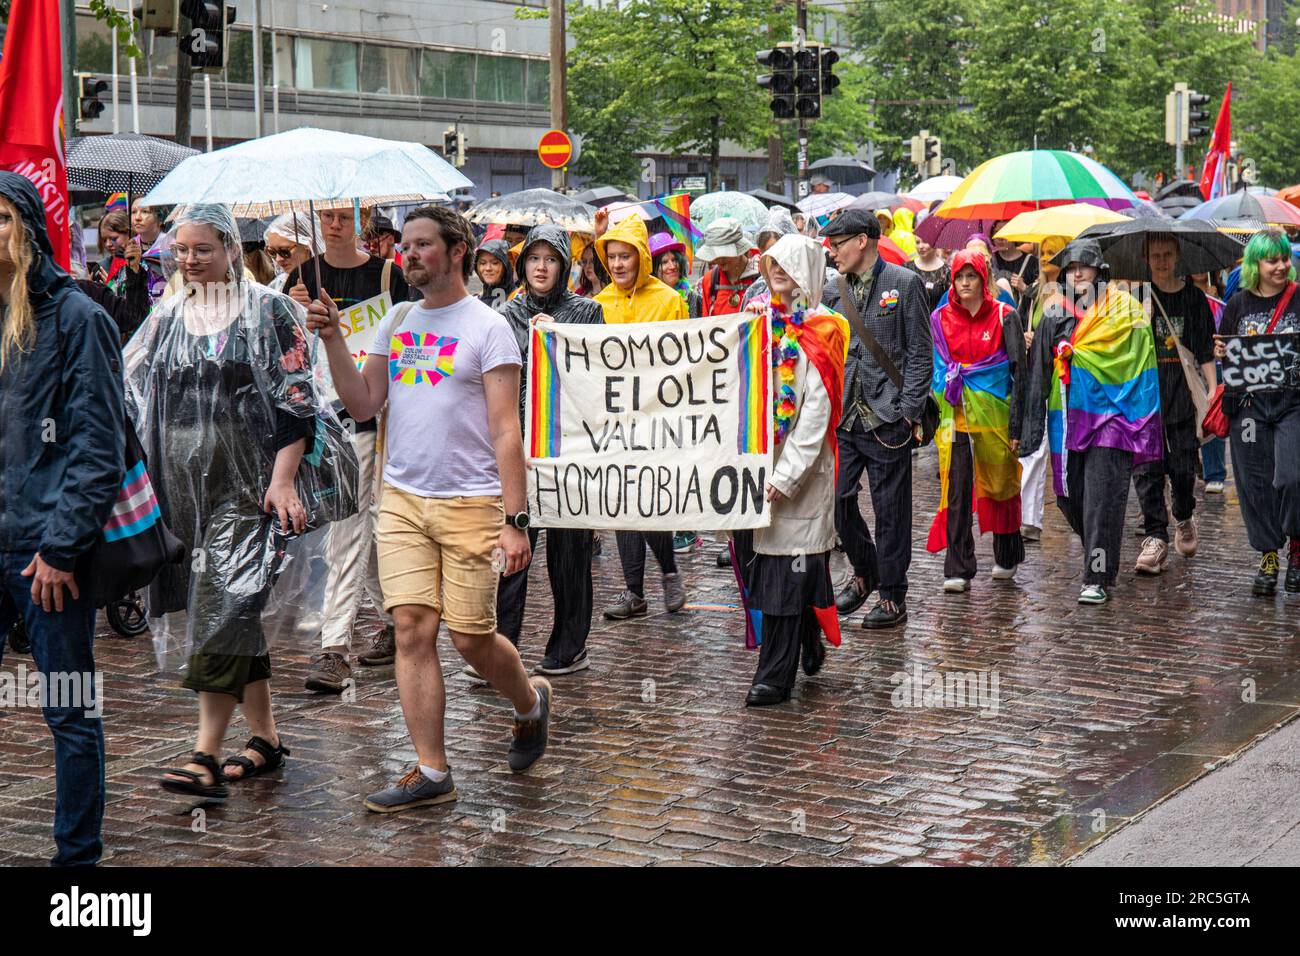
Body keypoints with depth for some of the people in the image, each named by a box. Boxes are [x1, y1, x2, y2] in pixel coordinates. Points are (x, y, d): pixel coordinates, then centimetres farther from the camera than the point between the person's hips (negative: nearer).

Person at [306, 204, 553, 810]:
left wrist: (515, 520, -14)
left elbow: (506, 431, -8)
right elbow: (362, 403, 10)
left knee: (471, 637, -1)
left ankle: (530, 702, 31)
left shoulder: (487, 327, -4)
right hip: (402, 500, 5)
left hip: (470, 504, -5)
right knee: (412, 629, -3)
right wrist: (332, 341, -2)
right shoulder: (397, 321, 13)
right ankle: (431, 772, 4)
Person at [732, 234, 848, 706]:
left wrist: (786, 476, -19)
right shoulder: (766, 321, 14)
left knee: (785, 565, -5)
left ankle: (776, 674, -2)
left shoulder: (819, 333, -6)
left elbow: (815, 414, -13)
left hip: (800, 467, -6)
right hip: (759, 463, 7)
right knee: (759, 557, 8)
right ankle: (809, 646, 25)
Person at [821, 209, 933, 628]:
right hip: (842, 419, 5)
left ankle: (893, 597, 12)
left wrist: (909, 411, -9)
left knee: (890, 511, 1)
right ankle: (865, 571, 28)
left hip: (886, 419, -5)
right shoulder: (832, 291, 10)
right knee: (837, 500, 5)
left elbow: (920, 353, -4)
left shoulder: (903, 284, -3)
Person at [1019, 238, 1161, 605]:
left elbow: (1136, 361, -2)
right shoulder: (1055, 312, 13)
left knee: (1100, 499, -11)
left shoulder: (1123, 308, 3)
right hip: (1068, 416, 4)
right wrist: (1033, 424, 7)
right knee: (1070, 497, 6)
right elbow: (1039, 369, 12)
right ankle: (1102, 560, 29)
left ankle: (1098, 579, -8)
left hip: (1109, 413, -4)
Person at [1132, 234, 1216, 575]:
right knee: (1146, 470, -7)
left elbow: (1206, 351, 9)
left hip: (1184, 393, 1)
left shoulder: (1194, 297, 8)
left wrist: (1212, 392, 3)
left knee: (1183, 468, 3)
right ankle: (1156, 538, -3)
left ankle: (1184, 518, 31)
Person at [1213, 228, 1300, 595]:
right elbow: (1221, 351, 14)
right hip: (1248, 402, 2)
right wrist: (1220, 353, -8)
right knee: (1256, 482, 5)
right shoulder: (1238, 303, 7)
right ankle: (1268, 557, 18)